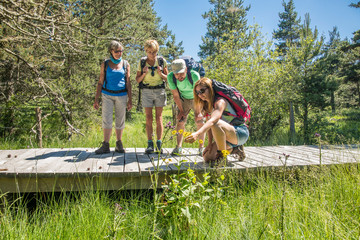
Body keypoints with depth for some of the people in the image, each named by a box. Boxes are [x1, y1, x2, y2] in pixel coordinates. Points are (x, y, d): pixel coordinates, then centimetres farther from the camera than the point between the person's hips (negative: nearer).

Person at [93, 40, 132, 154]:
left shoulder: (125, 64, 6)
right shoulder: (105, 64, 5)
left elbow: (128, 83, 6)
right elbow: (100, 82, 5)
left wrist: (130, 100, 2)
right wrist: (96, 99, 1)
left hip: (121, 95, 1)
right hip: (107, 95, 0)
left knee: (120, 120, 3)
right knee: (107, 119, -8)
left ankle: (119, 144, 15)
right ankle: (106, 145, -5)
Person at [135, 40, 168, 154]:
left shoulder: (162, 61, 1)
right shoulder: (142, 62, 2)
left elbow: (167, 78, 7)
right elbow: (138, 79, 6)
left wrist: (160, 73, -13)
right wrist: (144, 73, -13)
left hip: (160, 91, 0)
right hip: (147, 91, 0)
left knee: (159, 118, -1)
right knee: (149, 118, -2)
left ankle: (159, 144, 1)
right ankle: (150, 144, 1)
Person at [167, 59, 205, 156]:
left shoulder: (194, 75, -35)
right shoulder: (170, 77, -26)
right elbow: (175, 95, -13)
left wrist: (198, 111, -20)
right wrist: (181, 110, -8)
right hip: (183, 99, 2)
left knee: (200, 122, -6)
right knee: (180, 121, -6)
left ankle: (201, 148, 3)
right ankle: (178, 147, -2)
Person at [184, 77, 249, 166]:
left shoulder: (220, 101, -23)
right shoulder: (206, 105, 4)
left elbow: (213, 120, -42)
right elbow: (208, 125, 3)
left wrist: (197, 134, -56)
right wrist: (210, 143, -7)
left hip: (241, 133, -9)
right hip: (228, 135, 9)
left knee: (216, 124, -38)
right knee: (207, 157, 1)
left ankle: (222, 156, -17)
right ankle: (234, 149, 17)